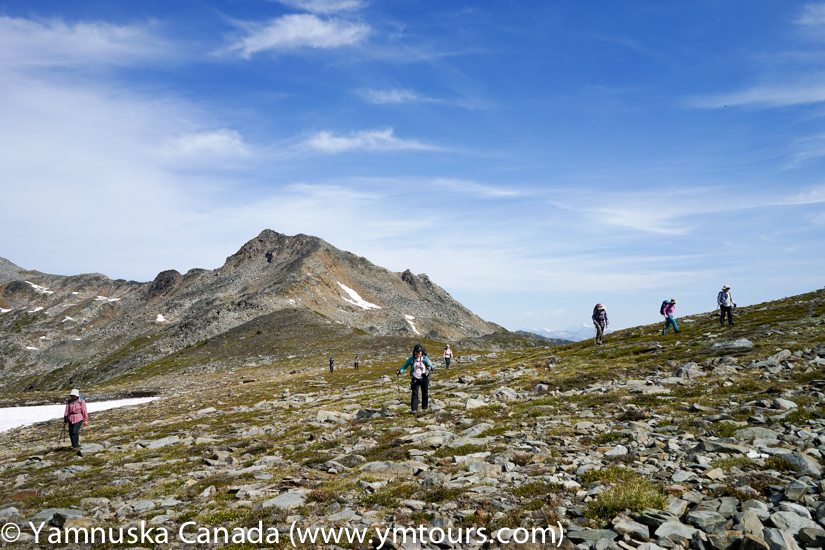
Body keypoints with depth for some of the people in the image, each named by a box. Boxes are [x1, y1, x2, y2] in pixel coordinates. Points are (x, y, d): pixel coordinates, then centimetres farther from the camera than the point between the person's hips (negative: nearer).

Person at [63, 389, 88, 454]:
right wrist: (65, 418, 6)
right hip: (71, 419, 5)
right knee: (71, 433, 5)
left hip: (79, 418, -5)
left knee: (75, 432, -18)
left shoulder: (81, 401, -3)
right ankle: (73, 445, 21)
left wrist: (86, 420, -3)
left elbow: (84, 411, -2)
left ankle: (76, 446, -17)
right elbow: (67, 410, 10)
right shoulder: (69, 401, 8)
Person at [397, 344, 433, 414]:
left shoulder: (425, 358, -2)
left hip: (424, 378, 0)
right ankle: (414, 409, -12)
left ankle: (424, 407, 28)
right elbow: (405, 366, 6)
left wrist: (430, 367, -34)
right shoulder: (411, 359, 2)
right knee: (415, 393, -10)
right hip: (415, 379, 0)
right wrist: (400, 371, -11)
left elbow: (430, 365, -10)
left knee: (425, 393, 10)